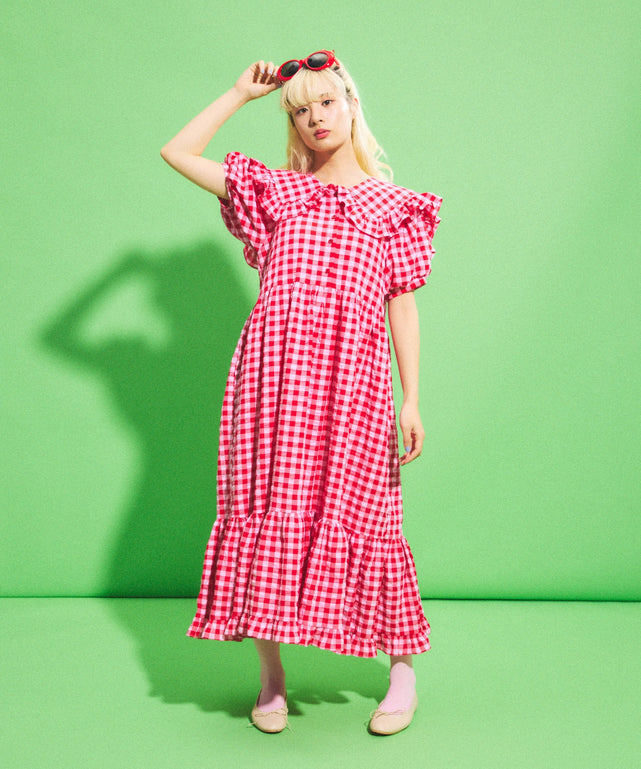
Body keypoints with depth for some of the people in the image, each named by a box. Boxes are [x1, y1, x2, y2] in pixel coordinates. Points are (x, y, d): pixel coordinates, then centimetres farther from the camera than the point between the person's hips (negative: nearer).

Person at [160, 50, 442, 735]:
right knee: (270, 509, 1)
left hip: (351, 379, -1)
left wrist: (411, 400, 1)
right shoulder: (274, 190, 15)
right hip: (273, 371, 2)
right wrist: (242, 92, 18)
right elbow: (176, 152, 15)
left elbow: (402, 307, 8)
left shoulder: (392, 204, 12)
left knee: (360, 517, -1)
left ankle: (404, 667, 14)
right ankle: (271, 676, 13)